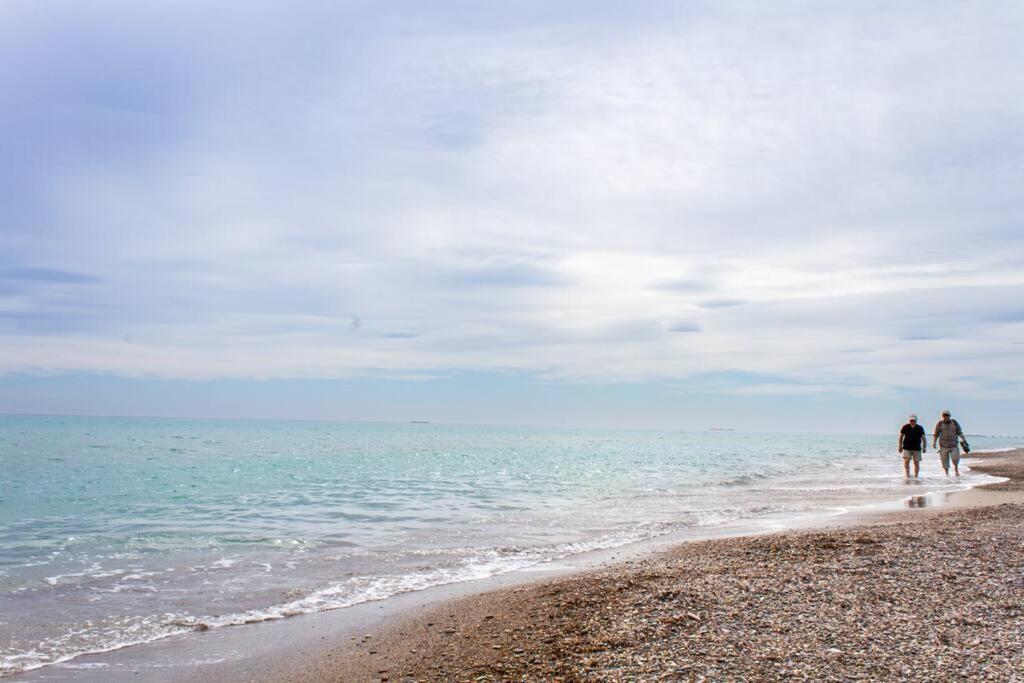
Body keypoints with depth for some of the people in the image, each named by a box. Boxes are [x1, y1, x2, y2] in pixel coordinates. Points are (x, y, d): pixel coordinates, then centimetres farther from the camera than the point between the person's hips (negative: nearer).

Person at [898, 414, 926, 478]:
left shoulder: (920, 428, -1)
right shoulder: (905, 427, -3)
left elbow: (924, 438, 6)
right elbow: (901, 436, 7)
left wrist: (924, 447, 0)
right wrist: (900, 446, 5)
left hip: (917, 448, 1)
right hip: (907, 448, -1)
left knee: (916, 462, 3)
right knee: (906, 461, -13)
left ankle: (916, 476, 14)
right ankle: (907, 475, -8)